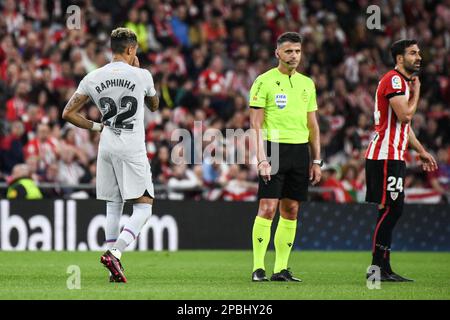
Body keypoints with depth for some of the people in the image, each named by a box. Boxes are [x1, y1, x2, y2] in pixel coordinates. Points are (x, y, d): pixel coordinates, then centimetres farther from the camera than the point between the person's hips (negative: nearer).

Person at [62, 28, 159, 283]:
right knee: (143, 207, -1)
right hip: (132, 149, -5)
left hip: (106, 147, 5)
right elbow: (154, 105, 15)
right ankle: (114, 253, -20)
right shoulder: (142, 76, -7)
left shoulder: (93, 78, 2)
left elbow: (68, 113, 3)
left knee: (113, 206, 14)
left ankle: (115, 268, 12)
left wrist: (97, 127, 12)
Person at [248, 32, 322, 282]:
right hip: (275, 148, -5)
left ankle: (281, 269, 10)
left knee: (291, 210, 5)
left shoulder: (307, 83, 15)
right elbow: (256, 124, -5)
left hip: (300, 150, 5)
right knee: (268, 207, -11)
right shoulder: (265, 81, -2)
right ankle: (258, 268, -8)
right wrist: (262, 158, -14)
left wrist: (317, 161, 13)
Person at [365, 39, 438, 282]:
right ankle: (378, 268, -9)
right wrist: (416, 92, -6)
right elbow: (405, 115, -21)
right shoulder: (393, 80, -11)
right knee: (389, 209, -11)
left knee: (393, 209, 9)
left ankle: (384, 269, 10)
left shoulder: (404, 82, 22)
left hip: (394, 157, 10)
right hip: (385, 156, -10)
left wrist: (421, 151, 27)